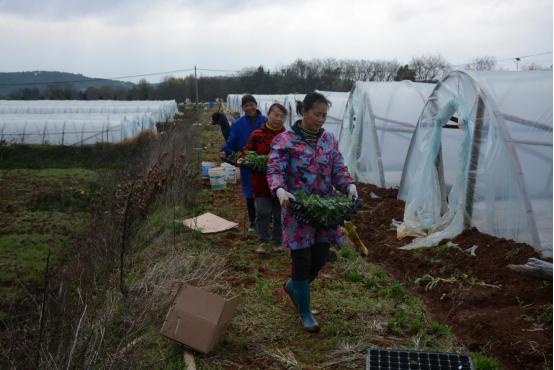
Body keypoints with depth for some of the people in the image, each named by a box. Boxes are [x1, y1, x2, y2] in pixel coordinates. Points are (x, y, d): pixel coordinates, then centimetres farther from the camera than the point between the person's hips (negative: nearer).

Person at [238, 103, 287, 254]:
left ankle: (277, 242, 30)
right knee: (263, 213, 0)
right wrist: (241, 159, -16)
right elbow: (247, 152, 3)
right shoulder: (257, 134, -3)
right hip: (261, 182, -1)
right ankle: (262, 242, 19)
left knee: (279, 214, 12)